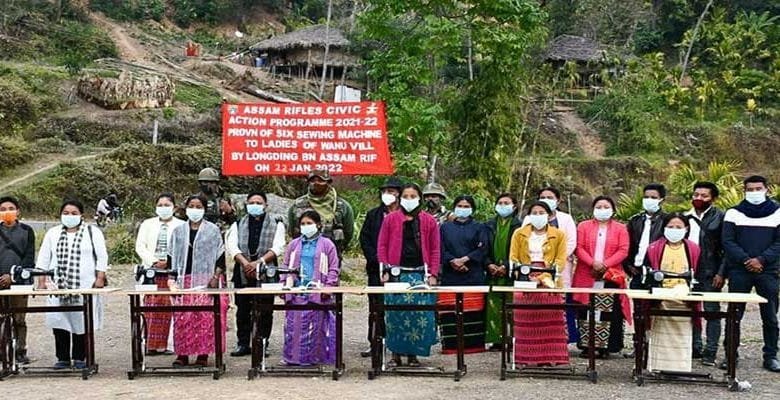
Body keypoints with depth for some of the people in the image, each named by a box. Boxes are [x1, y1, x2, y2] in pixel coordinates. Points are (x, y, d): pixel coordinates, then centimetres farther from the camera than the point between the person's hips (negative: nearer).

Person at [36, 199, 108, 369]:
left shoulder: (92, 232, 5)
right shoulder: (52, 233, 14)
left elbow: (102, 257, 3)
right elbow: (43, 258, 14)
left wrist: (100, 278, -5)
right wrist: (41, 280, 7)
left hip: (85, 286, -3)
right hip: (58, 286, 3)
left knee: (81, 321, -3)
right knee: (58, 321, -3)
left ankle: (80, 358, 7)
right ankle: (63, 358, 7)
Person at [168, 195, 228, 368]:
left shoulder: (212, 230, 5)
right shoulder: (178, 231, 12)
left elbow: (220, 256, 3)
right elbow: (171, 256, 14)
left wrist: (216, 277, -8)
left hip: (207, 280, -2)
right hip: (184, 280, 2)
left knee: (206, 316, -8)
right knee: (182, 317, -3)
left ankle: (203, 354, -1)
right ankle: (182, 354, 5)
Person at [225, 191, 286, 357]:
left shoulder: (276, 224, 8)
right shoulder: (238, 225, 14)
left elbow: (277, 248, -5)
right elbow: (232, 247, 0)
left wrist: (258, 262, -17)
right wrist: (246, 263, -16)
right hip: (243, 273, 2)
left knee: (265, 311, -1)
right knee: (243, 310, 5)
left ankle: (262, 344, 7)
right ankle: (243, 344, 13)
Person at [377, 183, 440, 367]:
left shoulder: (429, 221, 8)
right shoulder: (390, 219, 7)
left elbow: (435, 250, 7)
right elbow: (382, 246, 6)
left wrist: (433, 274, -2)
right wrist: (385, 271, -2)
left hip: (420, 274, 0)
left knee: (420, 315, -2)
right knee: (395, 314, -1)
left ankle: (413, 354, 10)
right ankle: (395, 354, 9)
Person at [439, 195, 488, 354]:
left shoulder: (478, 227, 13)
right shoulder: (445, 227, 17)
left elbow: (483, 249, 0)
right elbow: (441, 249, 6)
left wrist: (464, 259, -11)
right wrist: (452, 261, -11)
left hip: (473, 275, -1)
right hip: (450, 275, 1)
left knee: (474, 312, -5)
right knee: (450, 313, -5)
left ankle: (474, 345, -1)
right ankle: (451, 345, 0)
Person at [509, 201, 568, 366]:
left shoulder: (558, 235, 8)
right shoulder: (519, 234, 12)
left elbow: (561, 259, -1)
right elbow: (513, 258, 6)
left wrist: (543, 277, -14)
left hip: (549, 282, -1)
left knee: (550, 321, -4)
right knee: (526, 321, -2)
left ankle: (550, 357, 0)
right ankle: (526, 358, 1)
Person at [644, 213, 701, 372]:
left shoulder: (693, 250, 7)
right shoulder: (654, 249, 3)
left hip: (684, 301, 1)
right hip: (660, 301, -1)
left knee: (683, 336, 1)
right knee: (660, 336, 3)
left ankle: (681, 369, 7)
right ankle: (657, 369, 9)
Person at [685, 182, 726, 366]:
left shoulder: (720, 217, -2)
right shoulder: (685, 217, 13)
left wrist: (721, 273, -12)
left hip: (710, 274, -5)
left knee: (712, 312, -2)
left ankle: (710, 352, 1)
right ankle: (694, 347, 19)